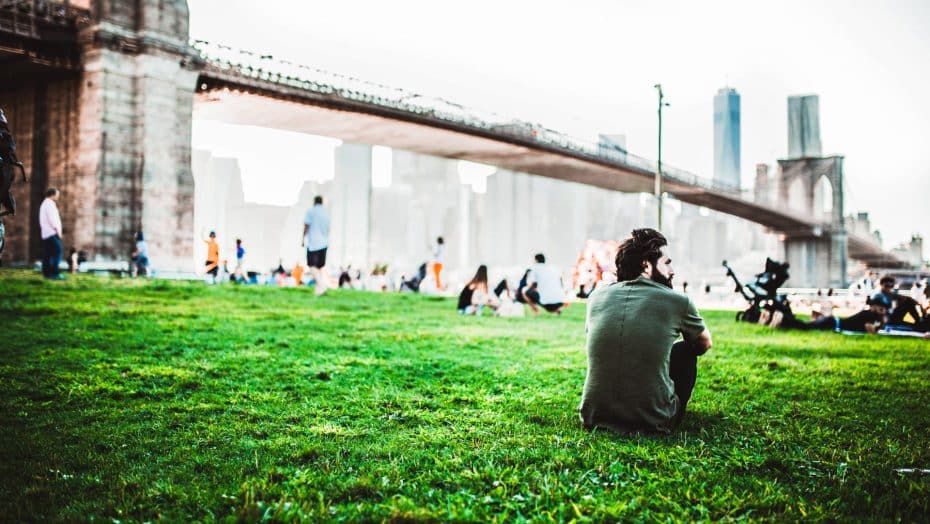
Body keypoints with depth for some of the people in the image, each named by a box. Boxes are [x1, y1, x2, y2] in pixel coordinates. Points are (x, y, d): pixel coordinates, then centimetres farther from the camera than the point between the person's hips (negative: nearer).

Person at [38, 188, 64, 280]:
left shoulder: (44, 204, 21)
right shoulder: (50, 204, -11)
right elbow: (52, 220, -17)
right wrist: (58, 231, -12)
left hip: (45, 234, 10)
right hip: (52, 233, -10)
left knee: (47, 254, 8)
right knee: (57, 252, -14)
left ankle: (46, 273, 8)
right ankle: (54, 273, -21)